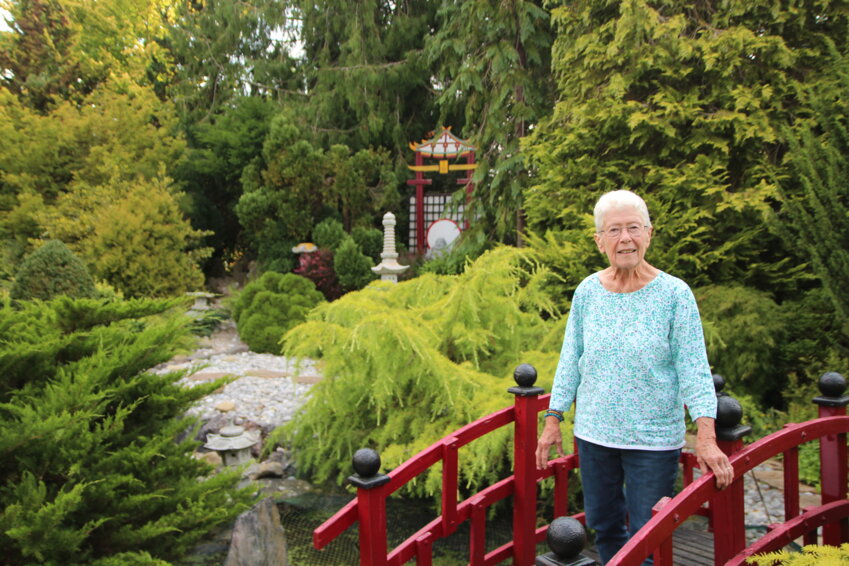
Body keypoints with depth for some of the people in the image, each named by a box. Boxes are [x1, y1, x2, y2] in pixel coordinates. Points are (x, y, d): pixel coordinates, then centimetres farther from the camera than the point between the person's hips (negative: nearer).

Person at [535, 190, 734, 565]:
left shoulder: (674, 294, -11)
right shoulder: (588, 291, -1)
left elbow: (694, 368, -12)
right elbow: (570, 360, 5)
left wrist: (706, 439, -20)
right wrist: (553, 421, 5)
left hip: (653, 439, -3)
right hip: (594, 434, 3)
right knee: (604, 527, 18)